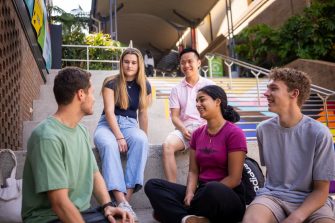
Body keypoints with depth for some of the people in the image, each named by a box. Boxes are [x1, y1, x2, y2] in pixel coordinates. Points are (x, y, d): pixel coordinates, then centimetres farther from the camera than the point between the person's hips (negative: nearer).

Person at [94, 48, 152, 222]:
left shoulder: (144, 86, 8)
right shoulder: (111, 83, -3)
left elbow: (142, 113, 11)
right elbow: (109, 111, -12)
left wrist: (144, 136, 9)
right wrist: (119, 137, -22)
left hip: (129, 125, 3)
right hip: (107, 125, -2)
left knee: (140, 140, -34)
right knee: (109, 144, -38)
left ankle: (128, 196, -36)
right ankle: (121, 202, -46)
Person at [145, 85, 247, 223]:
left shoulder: (234, 133, -9)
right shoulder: (197, 134, 10)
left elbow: (234, 178, -13)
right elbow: (193, 171, 6)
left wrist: (207, 195, -17)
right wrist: (190, 193, -13)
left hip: (228, 198, -6)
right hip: (202, 192, 6)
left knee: (212, 189, -41)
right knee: (152, 185, -10)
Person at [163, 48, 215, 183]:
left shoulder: (209, 85, 11)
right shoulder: (177, 89, 16)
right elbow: (174, 116, 9)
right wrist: (183, 129, -12)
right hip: (184, 129, 2)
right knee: (167, 145, -30)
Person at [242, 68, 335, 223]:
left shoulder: (319, 133, -9)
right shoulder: (263, 130, 1)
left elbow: (321, 190, -5)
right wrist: (266, 203, 5)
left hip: (311, 202, -1)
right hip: (273, 196, 1)